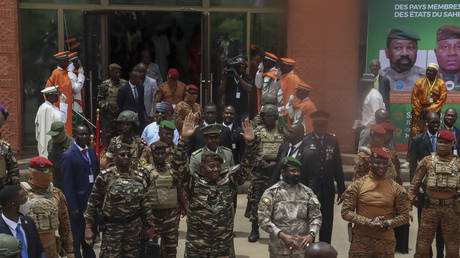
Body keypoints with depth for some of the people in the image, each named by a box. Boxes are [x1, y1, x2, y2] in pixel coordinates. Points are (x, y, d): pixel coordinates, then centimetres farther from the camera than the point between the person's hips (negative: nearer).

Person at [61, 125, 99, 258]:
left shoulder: (91, 151, 8)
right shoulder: (68, 155, -13)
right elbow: (67, 184, -15)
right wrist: (73, 207, -16)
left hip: (92, 201, 7)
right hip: (78, 203, -6)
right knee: (76, 236, 5)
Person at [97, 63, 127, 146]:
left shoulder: (125, 84, 7)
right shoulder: (104, 85, 0)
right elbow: (99, 100, 0)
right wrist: (108, 104, -16)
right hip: (108, 116, -2)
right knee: (107, 136, 0)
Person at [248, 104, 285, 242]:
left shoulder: (282, 132, 9)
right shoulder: (257, 132, 4)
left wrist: (277, 164, -7)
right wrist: (265, 165, -11)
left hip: (277, 172, 1)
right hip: (259, 172, -1)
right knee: (255, 200, 0)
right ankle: (254, 230, 9)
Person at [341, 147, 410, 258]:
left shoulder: (396, 188, 3)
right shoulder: (357, 185, -1)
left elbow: (404, 216, 6)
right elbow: (346, 212, -3)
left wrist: (388, 224, -12)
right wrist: (368, 222, -14)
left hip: (386, 242, 1)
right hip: (361, 240, -1)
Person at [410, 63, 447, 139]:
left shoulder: (441, 84, 1)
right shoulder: (420, 82, 4)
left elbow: (442, 100, -4)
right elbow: (414, 98, 3)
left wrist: (429, 110, -10)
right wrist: (420, 111, -5)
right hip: (418, 112, 1)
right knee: (415, 133, -5)